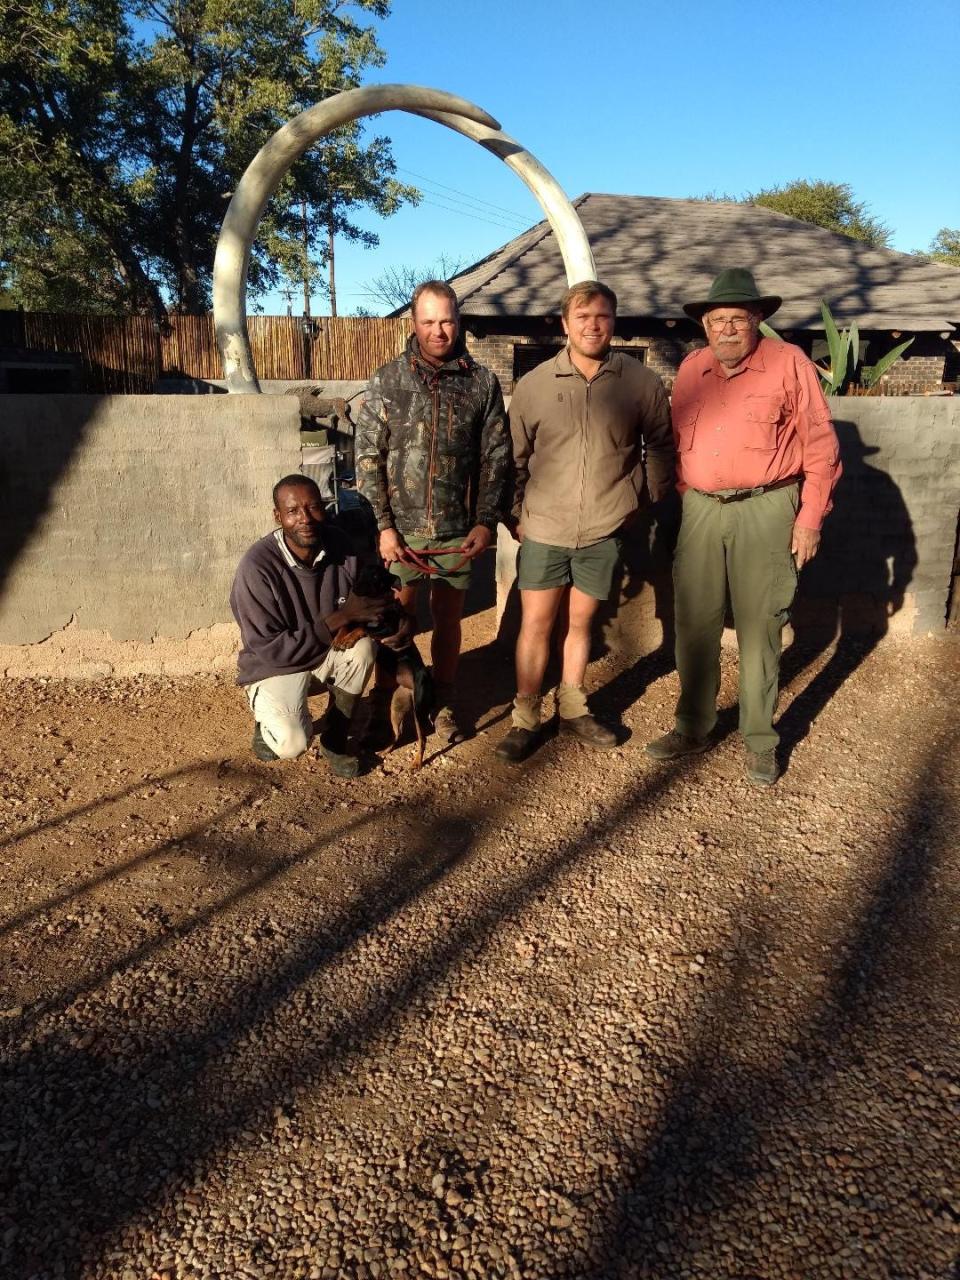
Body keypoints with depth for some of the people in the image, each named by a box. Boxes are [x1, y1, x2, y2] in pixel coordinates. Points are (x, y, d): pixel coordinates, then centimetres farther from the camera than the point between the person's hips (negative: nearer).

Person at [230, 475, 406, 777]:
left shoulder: (339, 545, -14)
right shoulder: (257, 567, -27)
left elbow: (367, 603, -1)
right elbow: (270, 650, -25)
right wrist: (339, 618, -29)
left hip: (328, 657, 4)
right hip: (275, 667, -4)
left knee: (363, 645, -29)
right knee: (293, 743, -30)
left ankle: (335, 739, -6)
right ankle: (269, 718, 10)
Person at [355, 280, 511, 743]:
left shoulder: (482, 382, 1)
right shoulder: (388, 380, -1)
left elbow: (496, 457, 3)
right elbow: (367, 456, -2)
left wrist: (486, 521, -3)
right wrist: (382, 526, -8)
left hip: (458, 530, 1)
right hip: (401, 528, -1)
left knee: (448, 619, 12)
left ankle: (443, 701, 29)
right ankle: (384, 705, 23)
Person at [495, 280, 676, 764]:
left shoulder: (641, 382, -3)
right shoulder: (534, 384, -3)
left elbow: (660, 447, 9)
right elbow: (515, 455, 3)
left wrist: (643, 499, 7)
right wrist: (516, 514, 1)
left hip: (605, 530, 1)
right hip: (544, 528, 0)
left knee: (579, 621, 13)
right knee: (535, 623, 1)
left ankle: (572, 709, 30)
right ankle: (526, 720, 14)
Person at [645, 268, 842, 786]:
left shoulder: (789, 363, -3)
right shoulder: (691, 369, 9)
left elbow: (820, 446, -3)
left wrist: (810, 519, -6)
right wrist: (685, 495, 12)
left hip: (765, 511, -4)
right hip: (701, 511, 4)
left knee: (759, 629, 2)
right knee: (693, 625, 7)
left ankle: (760, 742, 15)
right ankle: (693, 728, 23)